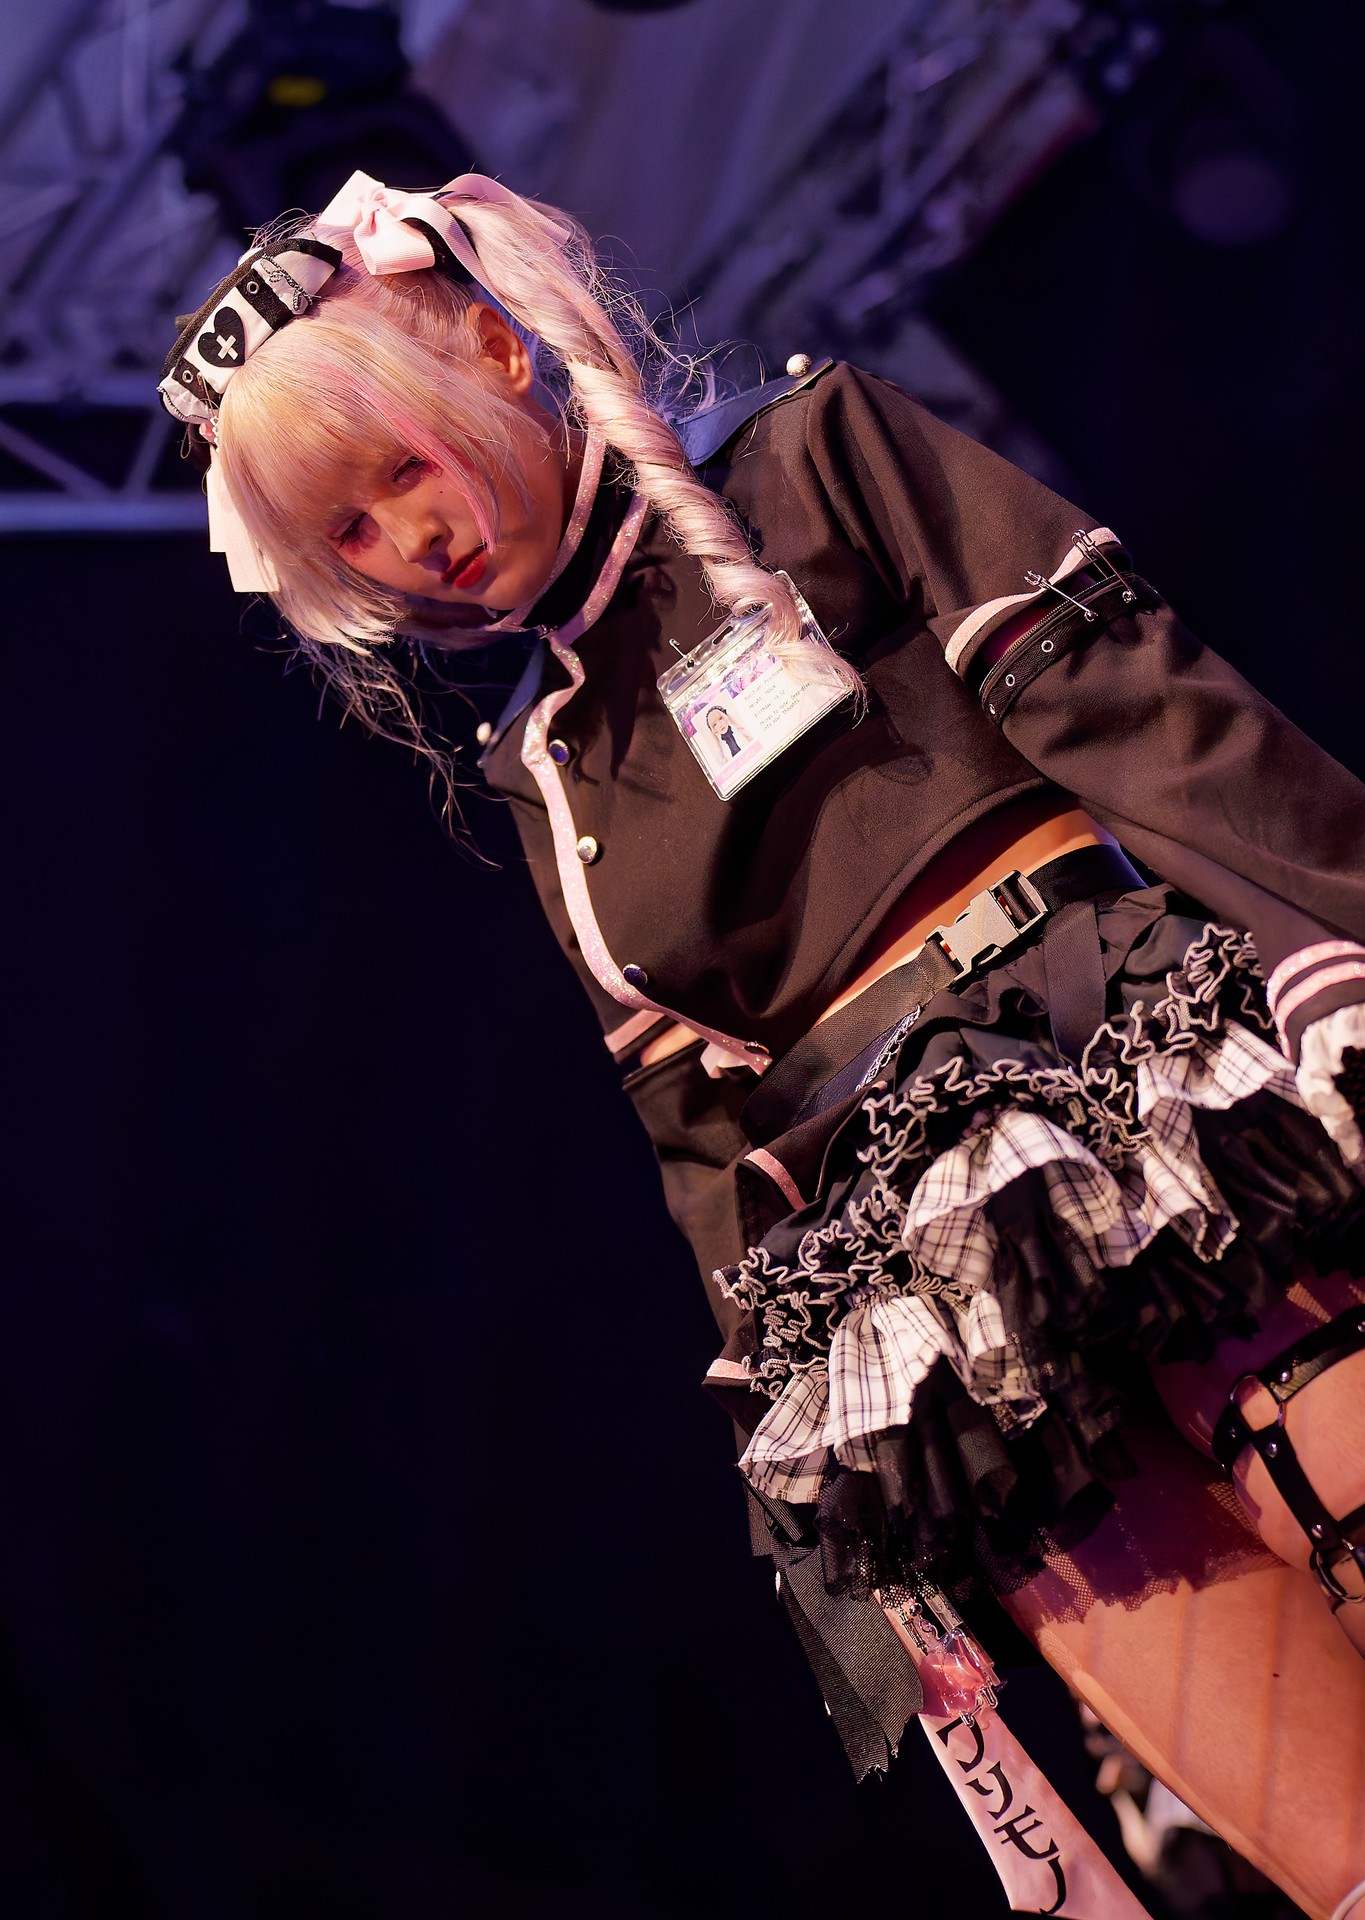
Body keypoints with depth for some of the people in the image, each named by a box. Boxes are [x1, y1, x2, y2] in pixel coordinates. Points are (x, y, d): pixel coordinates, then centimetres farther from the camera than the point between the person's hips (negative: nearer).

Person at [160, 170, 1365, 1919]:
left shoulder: (813, 461, 12)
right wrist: (798, 1438, 14)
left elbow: (1116, 696, -1)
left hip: (1143, 1055, -3)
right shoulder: (552, 779, 24)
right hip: (916, 1283, 3)